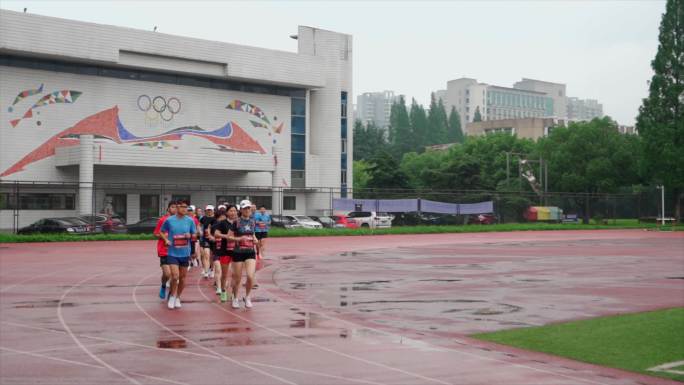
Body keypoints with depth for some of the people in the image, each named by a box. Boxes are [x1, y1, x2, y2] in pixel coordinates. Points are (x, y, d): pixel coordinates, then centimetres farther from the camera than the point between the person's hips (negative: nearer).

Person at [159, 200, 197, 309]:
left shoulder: (190, 221, -1)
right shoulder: (169, 220, -4)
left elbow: (194, 236, 6)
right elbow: (161, 232, 11)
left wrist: (190, 236, -15)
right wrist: (166, 240, -6)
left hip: (185, 253, 2)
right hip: (173, 253, -2)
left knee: (182, 278, 9)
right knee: (175, 276, -13)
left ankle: (178, 297, 29)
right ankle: (172, 296, 11)